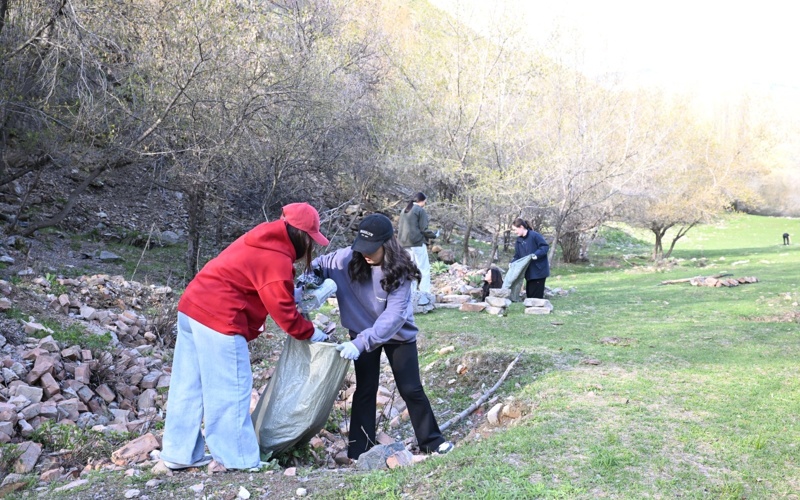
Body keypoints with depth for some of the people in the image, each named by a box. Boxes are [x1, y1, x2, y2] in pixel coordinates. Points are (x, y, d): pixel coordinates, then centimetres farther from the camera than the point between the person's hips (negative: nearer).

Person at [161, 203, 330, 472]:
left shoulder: (264, 241, 15)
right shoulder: (277, 260, -14)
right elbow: (283, 311, -10)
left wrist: (294, 292, 11)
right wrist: (311, 333, 3)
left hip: (193, 306, 10)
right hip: (218, 318, -10)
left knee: (189, 386, 15)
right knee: (230, 391, -1)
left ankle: (181, 453, 25)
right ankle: (239, 461, 8)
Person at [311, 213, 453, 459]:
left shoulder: (399, 271, -28)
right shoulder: (349, 259, -20)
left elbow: (394, 315, -34)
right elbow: (319, 265, -6)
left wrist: (360, 342, -42)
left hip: (398, 335, -2)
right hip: (363, 332, 2)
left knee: (411, 389, 6)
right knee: (365, 390, 4)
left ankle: (432, 441, 24)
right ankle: (360, 452, 13)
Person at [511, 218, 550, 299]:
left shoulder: (534, 235, -14)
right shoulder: (519, 240, 9)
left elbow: (545, 246, -15)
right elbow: (517, 256, 13)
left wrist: (536, 254, -28)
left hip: (538, 271, -7)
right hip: (528, 272, 7)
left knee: (536, 296, -5)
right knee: (529, 294, 10)